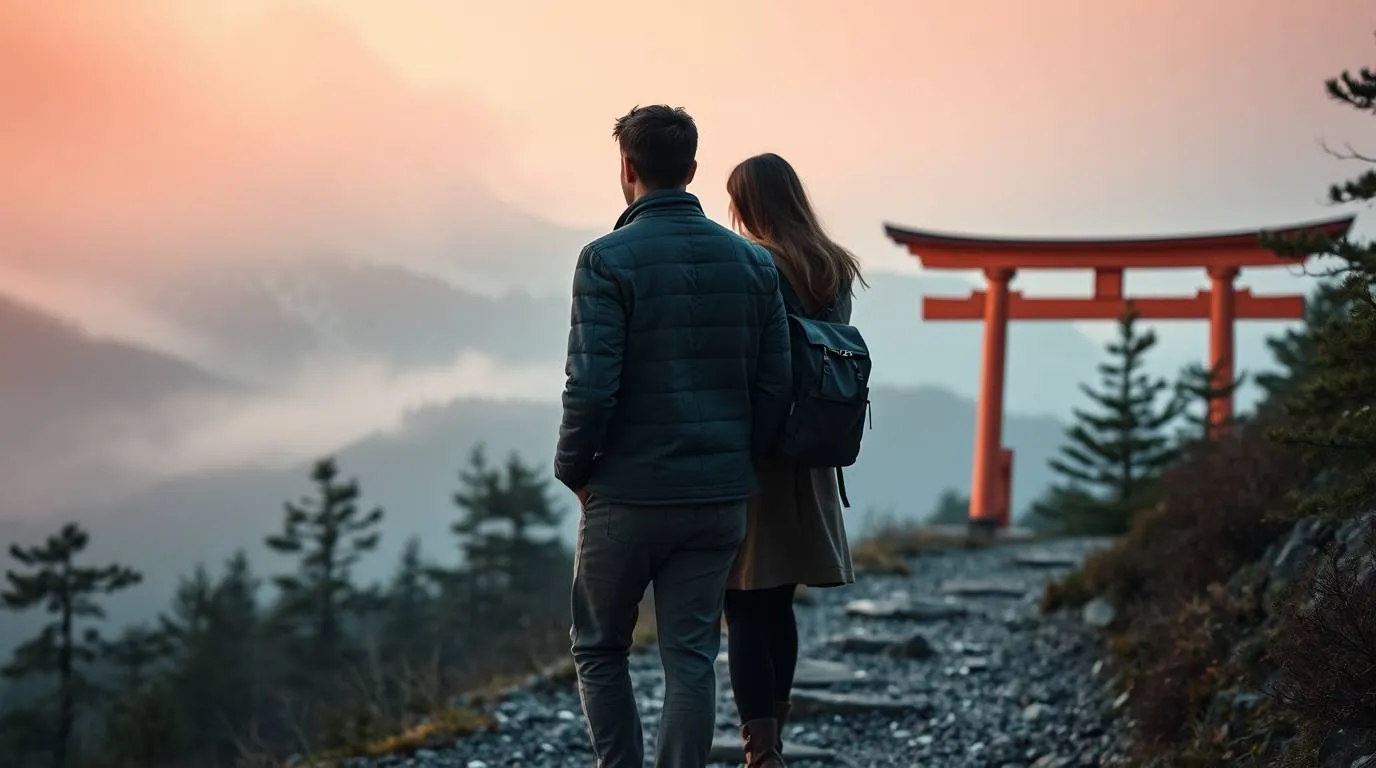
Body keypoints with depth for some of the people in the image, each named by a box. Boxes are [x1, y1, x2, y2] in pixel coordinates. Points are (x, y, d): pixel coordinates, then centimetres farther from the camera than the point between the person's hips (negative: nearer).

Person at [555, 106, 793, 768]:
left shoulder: (607, 260, -11)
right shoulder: (752, 261, 3)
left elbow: (591, 386, -17)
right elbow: (775, 386, 2)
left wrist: (572, 469, -2)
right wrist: (737, 460, 13)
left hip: (627, 494, -4)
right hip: (720, 500, 4)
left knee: (599, 649, 14)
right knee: (691, 657, 9)